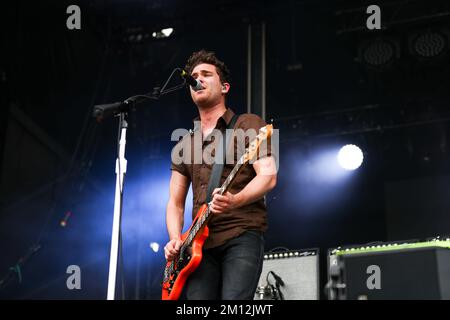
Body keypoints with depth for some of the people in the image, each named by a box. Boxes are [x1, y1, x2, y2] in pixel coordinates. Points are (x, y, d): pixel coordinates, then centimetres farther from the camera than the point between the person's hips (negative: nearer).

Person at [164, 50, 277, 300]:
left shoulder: (248, 125, 6)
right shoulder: (185, 144, 21)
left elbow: (268, 176, -7)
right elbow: (175, 202, 20)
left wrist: (234, 201, -26)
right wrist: (175, 239, 0)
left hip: (243, 234, -5)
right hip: (201, 243, 5)